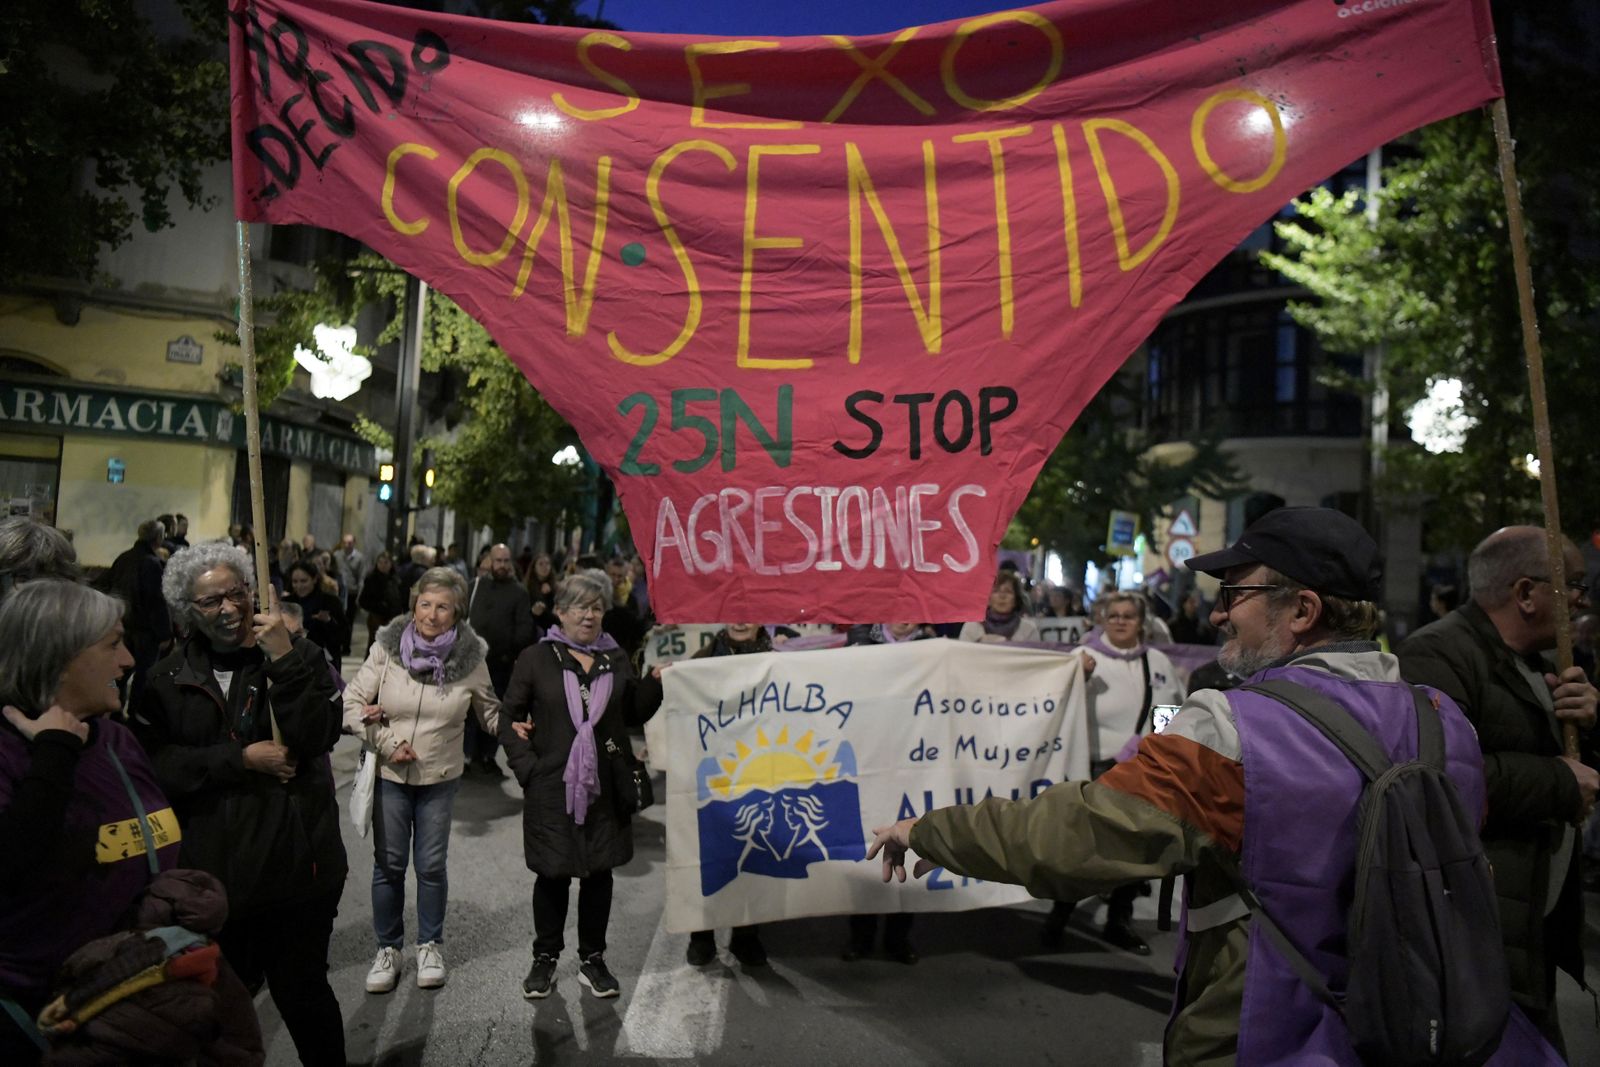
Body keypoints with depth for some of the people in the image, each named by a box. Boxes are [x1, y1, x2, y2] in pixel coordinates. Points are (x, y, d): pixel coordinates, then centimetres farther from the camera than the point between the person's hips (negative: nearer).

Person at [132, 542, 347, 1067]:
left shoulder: (298, 655, -3)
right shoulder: (168, 677, 2)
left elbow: (320, 735, -17)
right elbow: (156, 763, -8)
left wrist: (283, 659, -25)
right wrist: (242, 758, -17)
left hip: (296, 864, -2)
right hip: (211, 870, 2)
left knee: (300, 992, 8)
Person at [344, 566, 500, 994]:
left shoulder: (470, 658, -10)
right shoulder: (387, 647, -11)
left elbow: (491, 713, 2)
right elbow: (351, 703, -5)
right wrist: (387, 743, -13)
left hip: (440, 780, 0)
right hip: (390, 776, 0)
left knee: (432, 865, 10)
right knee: (388, 864, 10)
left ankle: (430, 946, 30)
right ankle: (388, 949, 28)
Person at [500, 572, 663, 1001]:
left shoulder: (616, 659, 10)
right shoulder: (536, 658, -1)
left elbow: (634, 713, 12)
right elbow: (510, 719, 1)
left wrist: (656, 682, -5)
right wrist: (528, 769, -9)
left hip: (605, 787, 3)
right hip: (552, 786, -3)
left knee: (599, 872, 10)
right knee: (552, 873, 8)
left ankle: (592, 960, 26)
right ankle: (545, 959, 27)